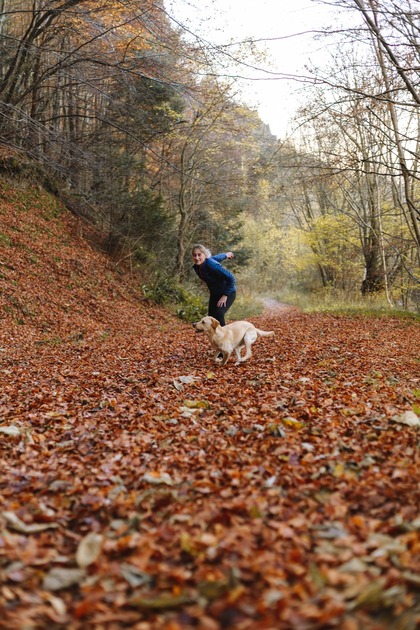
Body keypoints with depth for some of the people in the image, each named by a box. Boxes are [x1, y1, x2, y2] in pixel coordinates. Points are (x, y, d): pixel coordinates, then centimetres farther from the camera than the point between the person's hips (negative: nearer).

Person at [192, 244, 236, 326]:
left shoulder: (212, 265, -33)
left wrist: (225, 295, -24)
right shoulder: (196, 267, -9)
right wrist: (225, 255, 29)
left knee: (219, 314, -25)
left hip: (228, 292, -7)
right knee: (211, 317, 3)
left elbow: (231, 278, -27)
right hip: (215, 294, 7)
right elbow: (215, 257, 10)